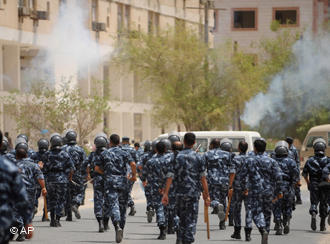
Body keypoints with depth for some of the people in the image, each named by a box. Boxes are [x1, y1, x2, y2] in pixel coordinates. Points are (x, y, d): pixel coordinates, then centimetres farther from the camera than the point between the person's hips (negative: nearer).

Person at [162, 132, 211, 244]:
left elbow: (170, 177, -6)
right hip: (194, 193, -1)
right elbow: (203, 178, -3)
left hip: (179, 193, 1)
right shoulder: (198, 157, -3)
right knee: (191, 220, 1)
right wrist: (206, 195, 3)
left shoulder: (176, 157, -1)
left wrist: (166, 194, -6)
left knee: (181, 219, 17)